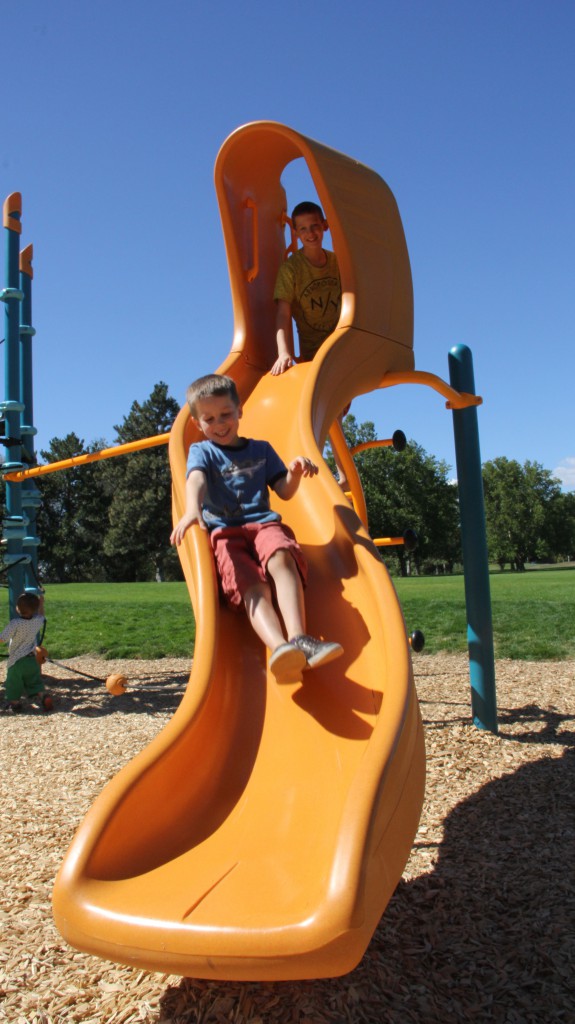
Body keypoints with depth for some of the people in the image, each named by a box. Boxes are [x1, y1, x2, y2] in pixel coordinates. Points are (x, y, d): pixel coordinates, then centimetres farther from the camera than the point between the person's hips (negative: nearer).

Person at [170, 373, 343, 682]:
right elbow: (196, 479, -7)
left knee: (281, 556, -36)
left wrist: (295, 473, -8)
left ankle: (299, 639, -51)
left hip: (263, 523, 2)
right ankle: (279, 648, -58)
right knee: (251, 585, -32)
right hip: (223, 532, -2)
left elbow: (284, 491, 17)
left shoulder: (260, 449, 26)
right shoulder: (201, 451, 18)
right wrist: (192, 509, -31)